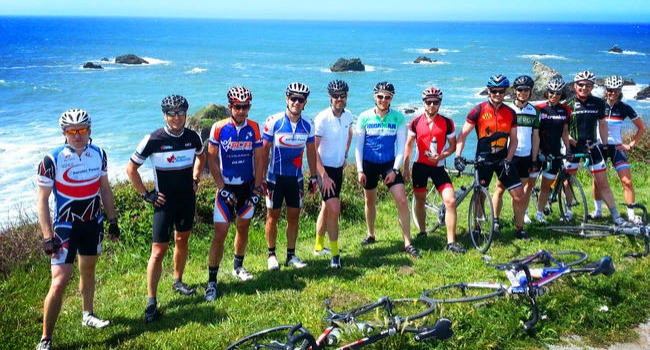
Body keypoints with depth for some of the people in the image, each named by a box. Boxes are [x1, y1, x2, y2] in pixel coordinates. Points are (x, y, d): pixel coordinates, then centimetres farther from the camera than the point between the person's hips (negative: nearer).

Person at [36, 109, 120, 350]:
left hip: (93, 224, 5)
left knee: (88, 271, 21)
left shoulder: (98, 154, -3)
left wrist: (113, 221, 9)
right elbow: (42, 200, -13)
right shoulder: (52, 160, -17)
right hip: (65, 227, -4)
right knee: (59, 282, -10)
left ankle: (88, 315, 43)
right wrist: (47, 237, -17)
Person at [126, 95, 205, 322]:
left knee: (182, 241, 18)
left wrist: (195, 179, 10)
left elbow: (201, 156, 20)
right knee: (159, 250, -6)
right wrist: (146, 194, -9)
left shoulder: (193, 137, -4)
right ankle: (151, 301, 2)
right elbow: (131, 169, -7)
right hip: (165, 202, -4)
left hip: (188, 199, 5)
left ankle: (178, 282, 39)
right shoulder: (153, 140, -17)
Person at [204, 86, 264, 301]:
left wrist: (257, 189, -3)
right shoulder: (219, 128, -10)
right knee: (220, 233, -7)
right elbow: (212, 159, -6)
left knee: (243, 228, 16)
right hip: (227, 187, -3)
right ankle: (211, 281, 1)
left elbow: (258, 160, 2)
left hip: (248, 186, 3)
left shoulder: (254, 128, -3)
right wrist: (222, 188, -12)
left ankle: (238, 267, 37)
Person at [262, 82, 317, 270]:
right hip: (275, 177, -3)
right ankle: (271, 254, 20)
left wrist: (313, 177, 8)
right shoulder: (273, 121, -12)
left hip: (296, 177, 3)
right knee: (273, 216, 5)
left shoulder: (308, 124, -2)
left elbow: (311, 151, 8)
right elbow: (264, 151, -7)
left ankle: (291, 255, 21)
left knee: (294, 216, 8)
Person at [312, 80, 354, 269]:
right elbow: (313, 150, -19)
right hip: (324, 168, -6)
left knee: (327, 207, 18)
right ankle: (334, 253, -5)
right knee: (334, 209, -15)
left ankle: (319, 246, 34)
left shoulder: (348, 116, 0)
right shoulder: (322, 118, -19)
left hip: (338, 168, 6)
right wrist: (324, 176, -21)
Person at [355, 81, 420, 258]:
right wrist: (359, 170, -6)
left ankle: (407, 243, -3)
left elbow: (401, 146, -5)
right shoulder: (364, 117, -5)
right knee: (370, 201, 14)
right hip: (369, 164, 1)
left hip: (389, 163, -1)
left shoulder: (398, 118, -6)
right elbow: (358, 145, -1)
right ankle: (371, 235, 36)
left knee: (402, 201, -11)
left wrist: (395, 169, -13)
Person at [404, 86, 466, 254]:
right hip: (420, 166, 1)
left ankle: (451, 242, -7)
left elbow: (453, 145, 3)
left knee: (451, 201, -13)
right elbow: (409, 144, 9)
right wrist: (405, 167, 6)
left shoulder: (447, 123, -4)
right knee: (420, 201, 13)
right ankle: (422, 232, 36)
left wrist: (441, 156, -16)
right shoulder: (416, 122, -1)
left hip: (438, 167, -1)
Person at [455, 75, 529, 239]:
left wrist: (508, 160, -7)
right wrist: (457, 156, -19)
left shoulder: (510, 113, 2)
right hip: (483, 160, -3)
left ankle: (519, 229, 16)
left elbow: (513, 140, 6)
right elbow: (463, 135, -8)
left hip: (502, 159, 3)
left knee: (519, 196, -1)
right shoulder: (479, 110, -8)